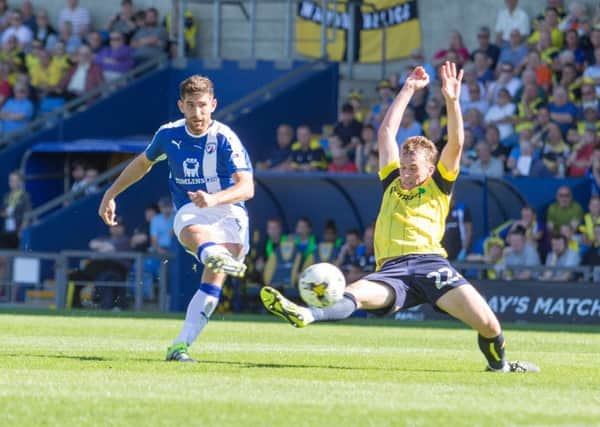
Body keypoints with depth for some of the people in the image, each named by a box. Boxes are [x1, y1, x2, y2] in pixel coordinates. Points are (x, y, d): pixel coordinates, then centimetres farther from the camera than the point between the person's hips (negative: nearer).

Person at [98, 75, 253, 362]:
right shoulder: (169, 135, 4)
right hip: (189, 211, 1)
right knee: (195, 234, -38)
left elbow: (247, 187, -20)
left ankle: (181, 345, -29)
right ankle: (216, 256, -74)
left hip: (227, 211, -1)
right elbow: (143, 163, 25)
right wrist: (111, 194, 27)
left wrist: (214, 199, -39)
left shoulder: (225, 139, -10)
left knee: (214, 277, -26)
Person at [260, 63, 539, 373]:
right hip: (392, 270, 2)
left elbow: (456, 143, 6)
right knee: (354, 294, -30)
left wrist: (452, 101, -6)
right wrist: (408, 90, 29)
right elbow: (387, 132, 29)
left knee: (488, 324, -18)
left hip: (430, 262, -2)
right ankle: (304, 314, -60)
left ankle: (498, 364, 13)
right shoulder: (392, 183, 28)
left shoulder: (438, 186, 19)